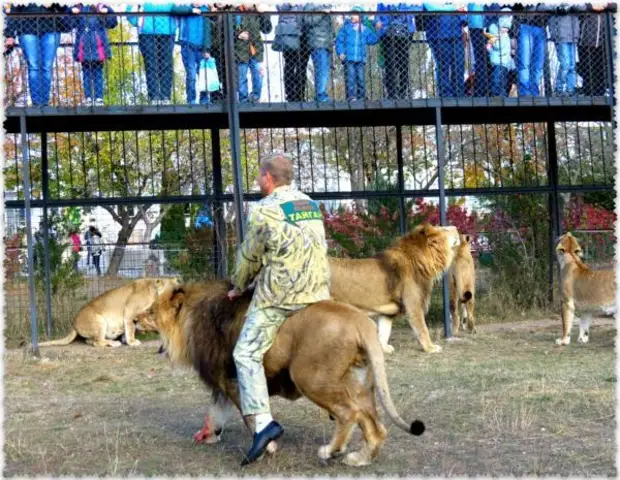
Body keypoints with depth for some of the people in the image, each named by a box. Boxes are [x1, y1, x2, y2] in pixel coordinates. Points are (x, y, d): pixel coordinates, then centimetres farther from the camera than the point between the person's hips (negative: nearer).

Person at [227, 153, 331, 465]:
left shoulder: (265, 209, -8)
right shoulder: (310, 204, 15)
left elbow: (250, 256, -1)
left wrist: (238, 287, 16)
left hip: (279, 295, -7)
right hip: (318, 292, 8)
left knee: (247, 354, -7)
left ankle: (262, 422, -18)